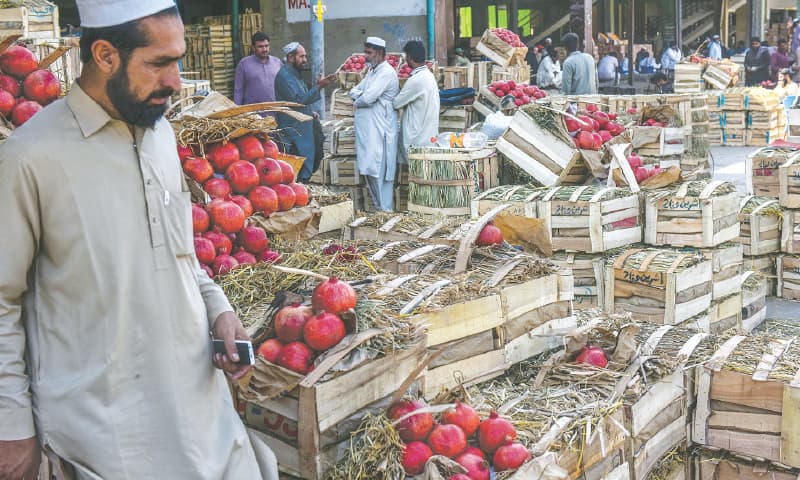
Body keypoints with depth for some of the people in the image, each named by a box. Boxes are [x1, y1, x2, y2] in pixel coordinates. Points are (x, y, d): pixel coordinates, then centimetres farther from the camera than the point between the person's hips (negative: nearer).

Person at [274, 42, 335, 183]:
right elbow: (297, 100, -22)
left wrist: (310, 112, 14)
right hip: (293, 134, -10)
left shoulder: (294, 75, 19)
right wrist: (319, 87, -23)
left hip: (303, 131, 10)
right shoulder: (284, 75, -13)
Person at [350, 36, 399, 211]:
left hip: (380, 130, -9)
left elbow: (368, 98, -21)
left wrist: (357, 100, -1)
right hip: (367, 130, 9)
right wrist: (362, 94, -6)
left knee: (379, 172, -7)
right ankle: (379, 207, 18)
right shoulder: (372, 71, 19)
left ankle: (385, 209, -1)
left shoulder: (387, 73, -12)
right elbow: (353, 91, 15)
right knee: (368, 170, 11)